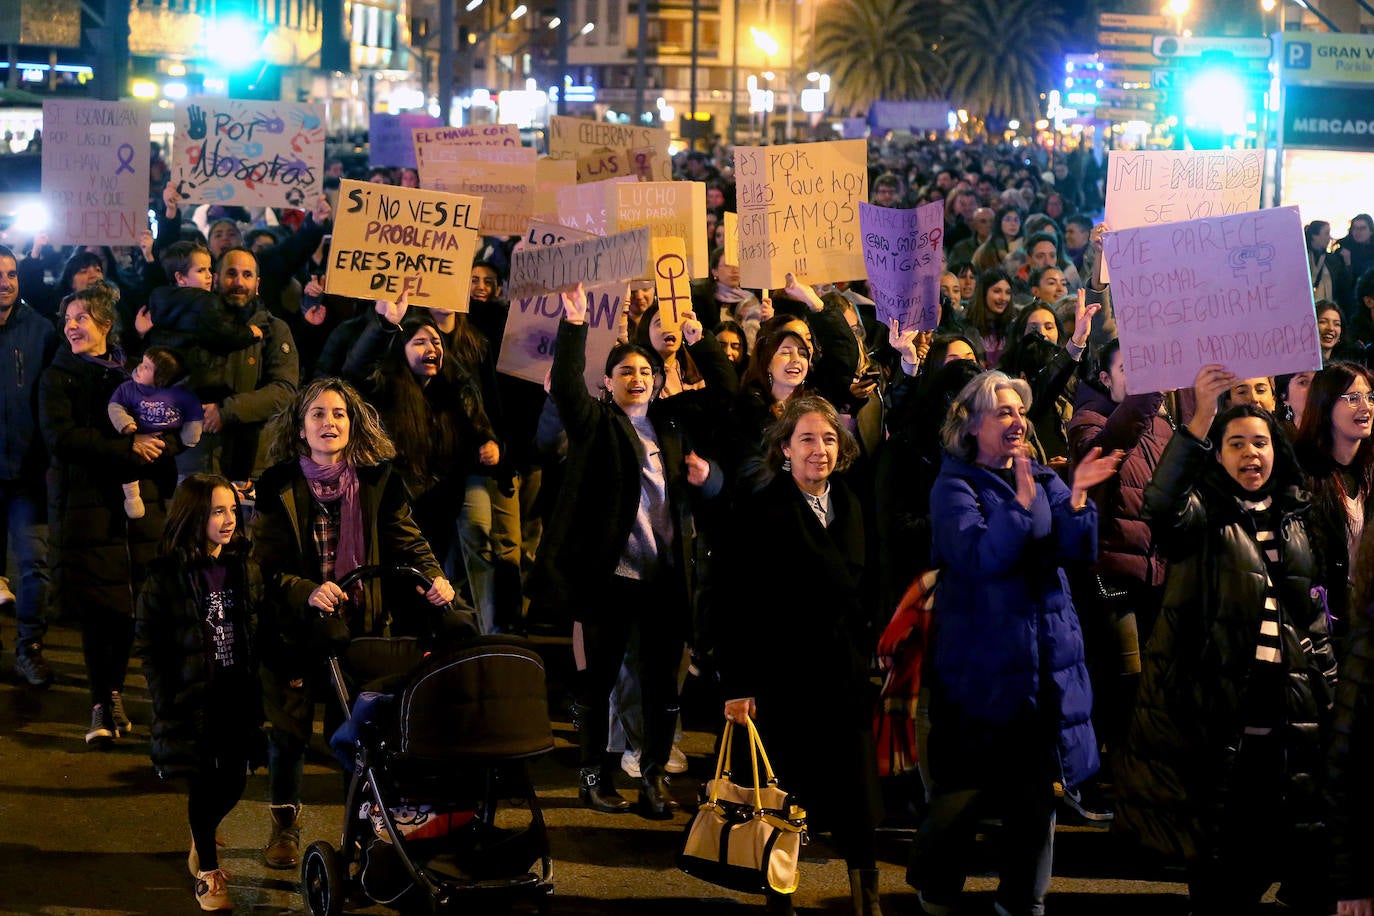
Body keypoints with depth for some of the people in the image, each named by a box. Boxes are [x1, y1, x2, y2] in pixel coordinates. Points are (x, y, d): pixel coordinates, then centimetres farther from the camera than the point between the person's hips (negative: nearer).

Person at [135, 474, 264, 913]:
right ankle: (207, 870, 22)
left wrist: (259, 688, 5)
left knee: (234, 780, 9)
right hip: (193, 699, -4)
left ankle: (202, 836, 40)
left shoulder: (246, 569, 3)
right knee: (203, 783, 3)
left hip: (238, 696, 4)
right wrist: (166, 703, -9)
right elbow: (148, 645, -6)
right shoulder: (165, 577, -10)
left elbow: (259, 631, 10)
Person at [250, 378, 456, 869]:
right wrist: (307, 591, -25)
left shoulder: (379, 481, 0)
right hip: (296, 627, 0)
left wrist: (432, 576, -20)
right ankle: (285, 829, 25)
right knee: (288, 732, 7)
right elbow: (266, 565, -7)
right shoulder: (278, 486, -4)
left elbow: (407, 541, 0)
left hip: (362, 626, 1)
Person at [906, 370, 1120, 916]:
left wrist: (1077, 496, -18)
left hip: (1045, 661, 5)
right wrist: (1022, 498, -29)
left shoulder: (1045, 480, 12)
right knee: (964, 789, 0)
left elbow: (1077, 550, -1)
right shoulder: (955, 486, -3)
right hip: (980, 661, -5)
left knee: (1037, 790, 7)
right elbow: (980, 557, -19)